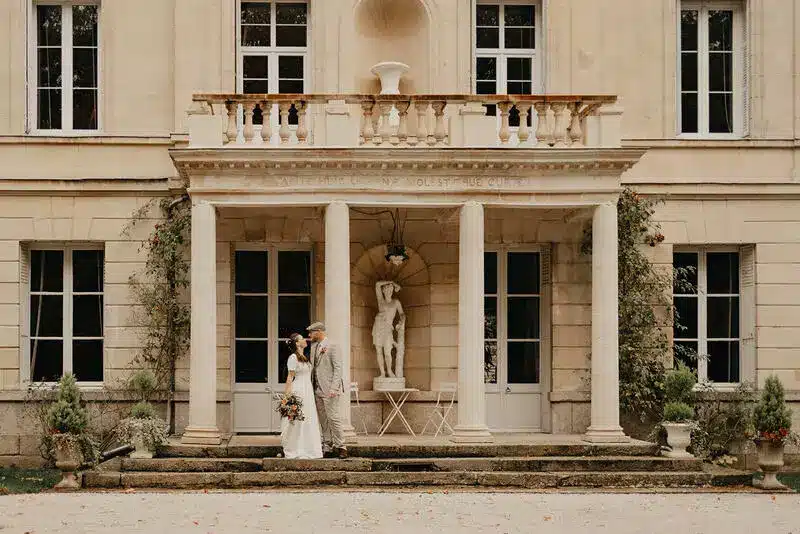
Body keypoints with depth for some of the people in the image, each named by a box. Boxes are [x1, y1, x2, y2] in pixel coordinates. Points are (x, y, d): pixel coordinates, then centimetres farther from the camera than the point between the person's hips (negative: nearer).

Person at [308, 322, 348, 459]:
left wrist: (334, 388, -20)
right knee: (324, 421, 7)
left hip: (329, 390, -8)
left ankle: (341, 447, -4)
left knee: (334, 419, -10)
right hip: (317, 390, 8)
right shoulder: (314, 347, 16)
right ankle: (327, 449, 10)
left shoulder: (332, 347, -7)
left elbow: (337, 368, -12)